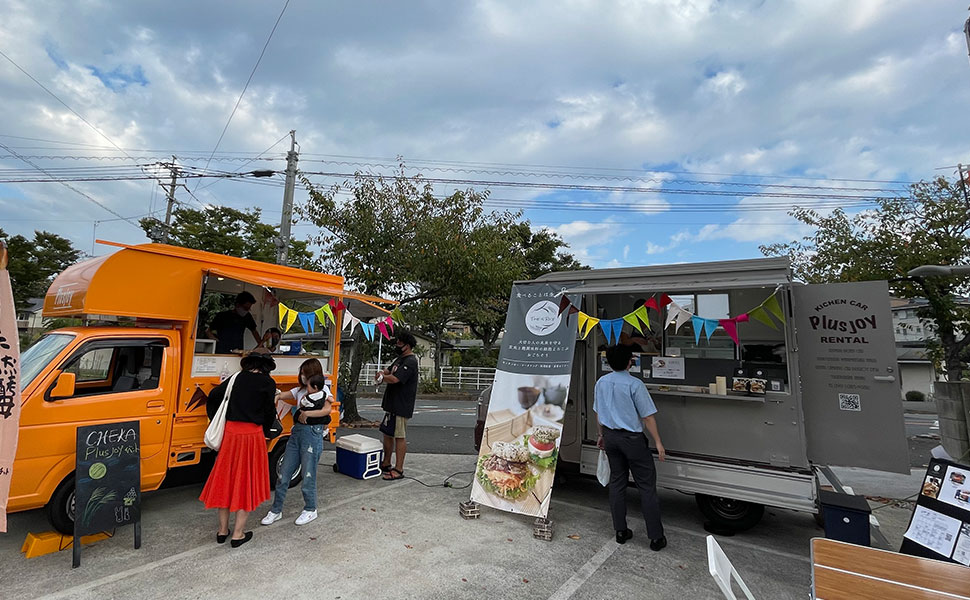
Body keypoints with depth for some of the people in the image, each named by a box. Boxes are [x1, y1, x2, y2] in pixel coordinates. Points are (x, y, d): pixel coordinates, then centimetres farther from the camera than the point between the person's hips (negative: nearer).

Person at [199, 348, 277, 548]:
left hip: (231, 432, 4)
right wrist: (264, 428, 14)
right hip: (253, 434, -4)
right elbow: (270, 412, -5)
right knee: (246, 481, 8)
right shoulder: (267, 383, -7)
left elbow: (214, 396, 11)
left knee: (226, 479, 17)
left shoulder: (237, 377, 6)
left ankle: (223, 530, 29)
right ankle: (238, 534, 16)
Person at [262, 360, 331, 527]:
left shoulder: (323, 390, -3)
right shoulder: (300, 390, 16)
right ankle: (276, 511, 27)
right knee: (284, 473, 11)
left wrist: (306, 413, -21)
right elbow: (280, 396, 7)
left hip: (312, 434, -6)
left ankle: (310, 510, 23)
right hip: (296, 432, 6)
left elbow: (327, 410, -18)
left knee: (308, 475, 4)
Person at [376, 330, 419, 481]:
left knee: (400, 437, -2)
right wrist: (382, 373, -4)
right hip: (392, 403, 10)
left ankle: (399, 469, 6)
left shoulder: (410, 362, -19)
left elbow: (394, 379, -29)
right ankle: (386, 463, 33)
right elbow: (389, 370, 20)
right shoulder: (400, 358, 15)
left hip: (401, 406, -10)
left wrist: (382, 377, -9)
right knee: (388, 434, 19)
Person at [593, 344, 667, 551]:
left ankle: (620, 531, 23)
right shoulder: (634, 384, -18)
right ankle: (656, 537, 13)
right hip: (632, 439, -6)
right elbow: (647, 417, -14)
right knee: (647, 486, 5)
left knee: (617, 483, 14)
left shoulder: (601, 383, 1)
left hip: (611, 437, 6)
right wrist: (658, 443, -6)